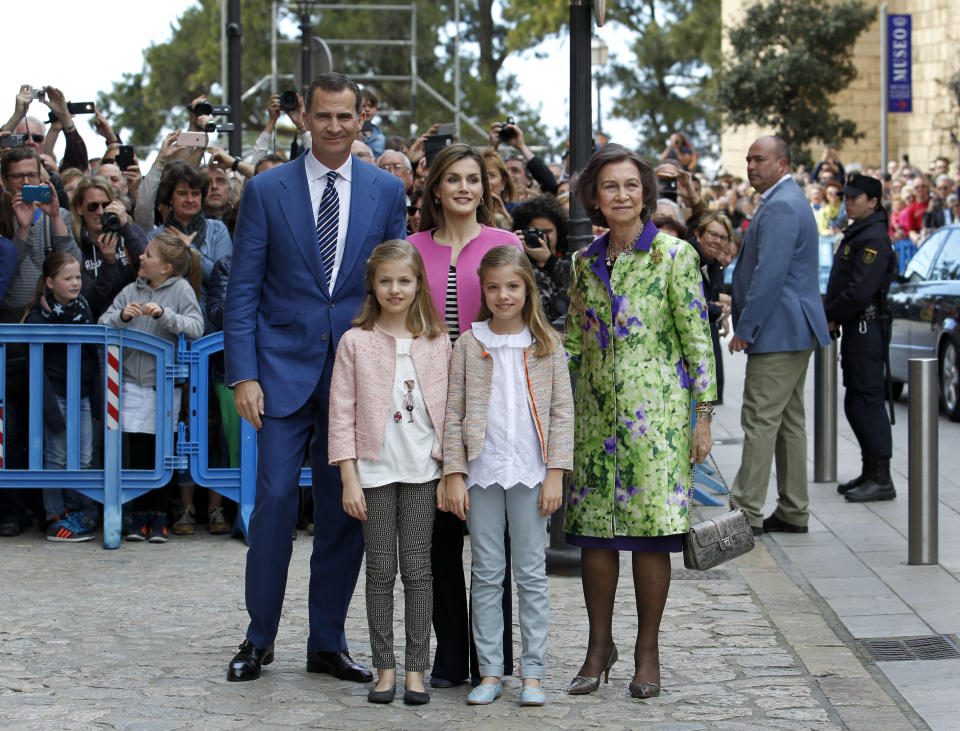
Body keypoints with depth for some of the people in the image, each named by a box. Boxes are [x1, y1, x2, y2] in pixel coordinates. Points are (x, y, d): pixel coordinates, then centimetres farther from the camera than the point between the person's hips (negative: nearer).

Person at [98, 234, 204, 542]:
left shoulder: (181, 289, -3)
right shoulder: (132, 290, 8)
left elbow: (196, 327, -13)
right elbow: (103, 324, 5)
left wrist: (164, 314, -25)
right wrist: (123, 315, -14)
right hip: (134, 382, 3)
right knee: (138, 453, 2)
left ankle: (158, 517, 10)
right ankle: (138, 516, 9)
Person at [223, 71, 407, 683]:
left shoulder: (387, 190, 6)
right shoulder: (267, 190, 2)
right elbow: (243, 290, 1)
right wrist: (244, 374, -7)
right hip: (285, 369, -2)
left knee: (348, 508, 5)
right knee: (276, 499, -7)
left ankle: (328, 643, 17)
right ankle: (259, 638, 8)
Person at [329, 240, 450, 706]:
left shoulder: (436, 342, 5)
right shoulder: (356, 342, 0)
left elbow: (448, 409, 6)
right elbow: (342, 414, -1)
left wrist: (450, 472, 1)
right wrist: (349, 479, -6)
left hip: (423, 470, 1)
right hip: (375, 470, -1)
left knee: (417, 568, 3)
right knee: (381, 570, 4)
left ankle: (416, 668, 9)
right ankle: (384, 667, 11)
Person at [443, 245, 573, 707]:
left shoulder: (546, 344, 3)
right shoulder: (469, 345, 4)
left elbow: (562, 411, 2)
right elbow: (454, 413, 4)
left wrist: (556, 473, -4)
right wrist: (454, 474, -2)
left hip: (531, 474, -1)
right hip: (481, 474, 1)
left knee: (532, 574, 3)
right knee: (486, 576, 5)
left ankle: (533, 673, 8)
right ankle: (490, 672, 11)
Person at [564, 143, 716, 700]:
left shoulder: (674, 256, -4)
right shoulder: (586, 262, 10)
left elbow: (698, 340, -5)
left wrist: (704, 416, -7)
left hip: (655, 413, -4)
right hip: (597, 413, 4)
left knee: (651, 529, -2)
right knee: (593, 529, 4)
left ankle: (648, 652, 10)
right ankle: (600, 646, 17)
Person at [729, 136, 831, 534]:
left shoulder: (781, 207, -16)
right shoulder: (787, 201, 19)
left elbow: (769, 274, -23)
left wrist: (745, 329, -19)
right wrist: (748, 324, 21)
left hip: (779, 332, -11)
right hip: (794, 332, 11)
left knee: (760, 421, -9)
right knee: (789, 421, 12)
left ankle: (748, 513, -9)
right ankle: (793, 511, 16)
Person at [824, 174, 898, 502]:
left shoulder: (874, 238, -15)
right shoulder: (856, 234, 17)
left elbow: (860, 290, -23)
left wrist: (829, 315, -12)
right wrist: (828, 314, 6)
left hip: (867, 328, -10)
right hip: (855, 327, 10)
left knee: (868, 402, -9)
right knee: (855, 404, 13)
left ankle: (881, 479, -6)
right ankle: (870, 473, 21)